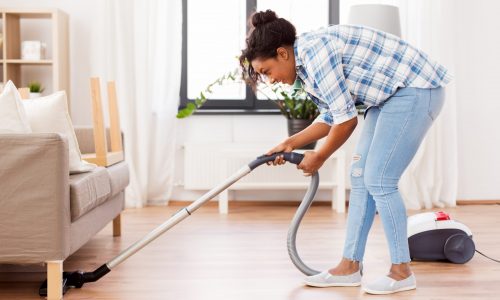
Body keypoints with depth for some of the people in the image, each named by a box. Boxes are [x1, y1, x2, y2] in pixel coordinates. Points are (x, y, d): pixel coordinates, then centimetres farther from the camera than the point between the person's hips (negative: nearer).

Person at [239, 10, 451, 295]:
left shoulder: (314, 52, -22)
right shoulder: (306, 61, 9)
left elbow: (347, 119, -19)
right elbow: (332, 116, 18)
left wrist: (318, 157, -4)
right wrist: (290, 144, 13)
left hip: (416, 90, -10)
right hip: (392, 95, 10)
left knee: (379, 181, -10)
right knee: (361, 176, 7)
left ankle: (402, 272, 2)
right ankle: (350, 267, 12)